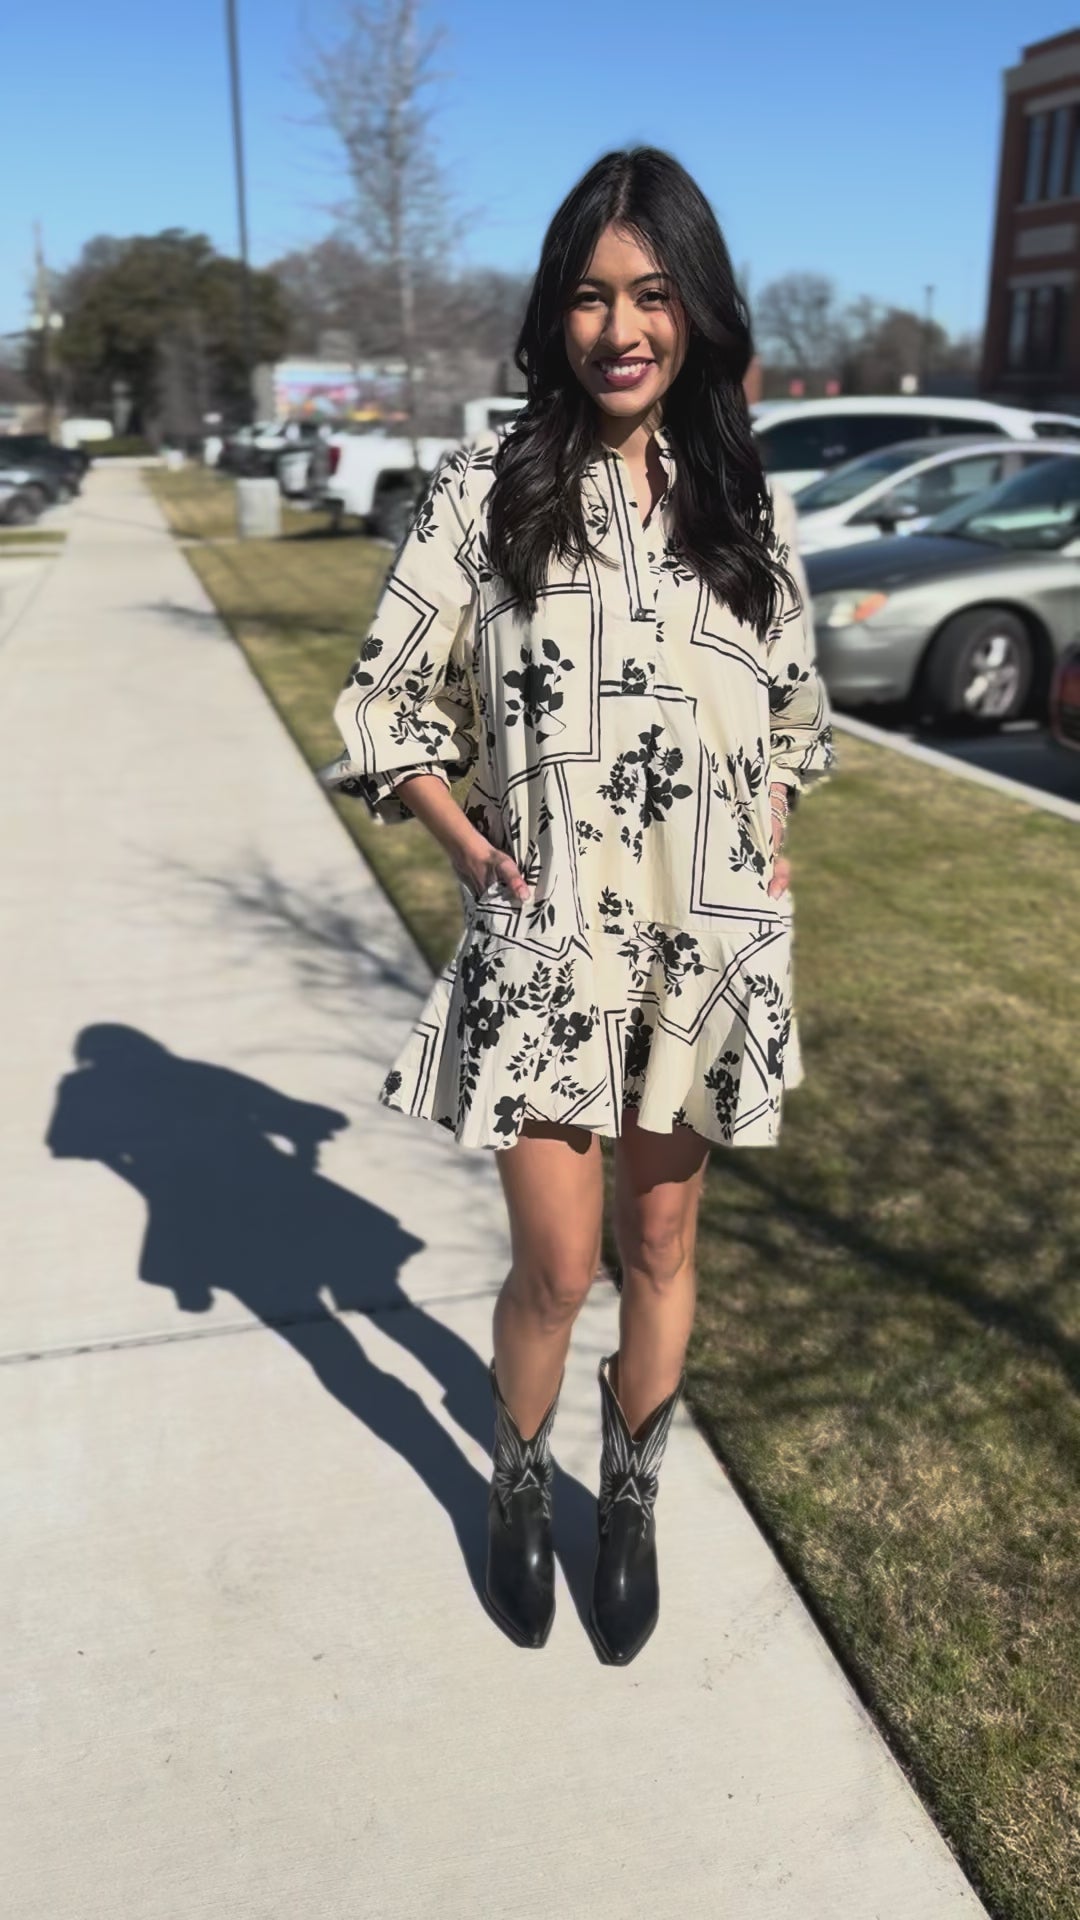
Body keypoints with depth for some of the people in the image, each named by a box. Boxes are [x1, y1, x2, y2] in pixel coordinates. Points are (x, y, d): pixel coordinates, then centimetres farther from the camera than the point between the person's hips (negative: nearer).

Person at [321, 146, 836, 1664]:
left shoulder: (744, 500, 4)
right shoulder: (486, 488, -5)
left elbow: (791, 708, 15)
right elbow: (388, 703, 0)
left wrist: (772, 855, 4)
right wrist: (471, 850, -9)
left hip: (709, 947, 3)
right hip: (546, 946, -2)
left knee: (661, 1244, 15)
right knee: (557, 1269, 5)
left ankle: (633, 1501, 40)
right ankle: (518, 1487, 37)